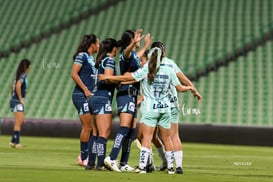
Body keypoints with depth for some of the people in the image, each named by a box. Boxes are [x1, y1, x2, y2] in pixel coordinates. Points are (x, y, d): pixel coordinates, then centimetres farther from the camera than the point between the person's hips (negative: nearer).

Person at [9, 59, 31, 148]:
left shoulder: (19, 75, 14)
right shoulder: (23, 76, -14)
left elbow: (13, 86, 28)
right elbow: (18, 86, -30)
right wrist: (21, 99, -22)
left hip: (15, 101, 10)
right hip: (17, 102, -10)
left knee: (21, 122, 13)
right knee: (19, 122, -12)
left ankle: (13, 141, 13)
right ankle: (16, 142, -15)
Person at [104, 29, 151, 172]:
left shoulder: (133, 55, 20)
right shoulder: (126, 53, -9)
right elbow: (127, 51, -36)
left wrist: (146, 46, 60)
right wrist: (134, 43, -56)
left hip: (132, 95, 10)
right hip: (126, 94, -10)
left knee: (132, 131, 9)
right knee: (125, 128, -20)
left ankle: (123, 163, 10)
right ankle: (112, 158, -28)